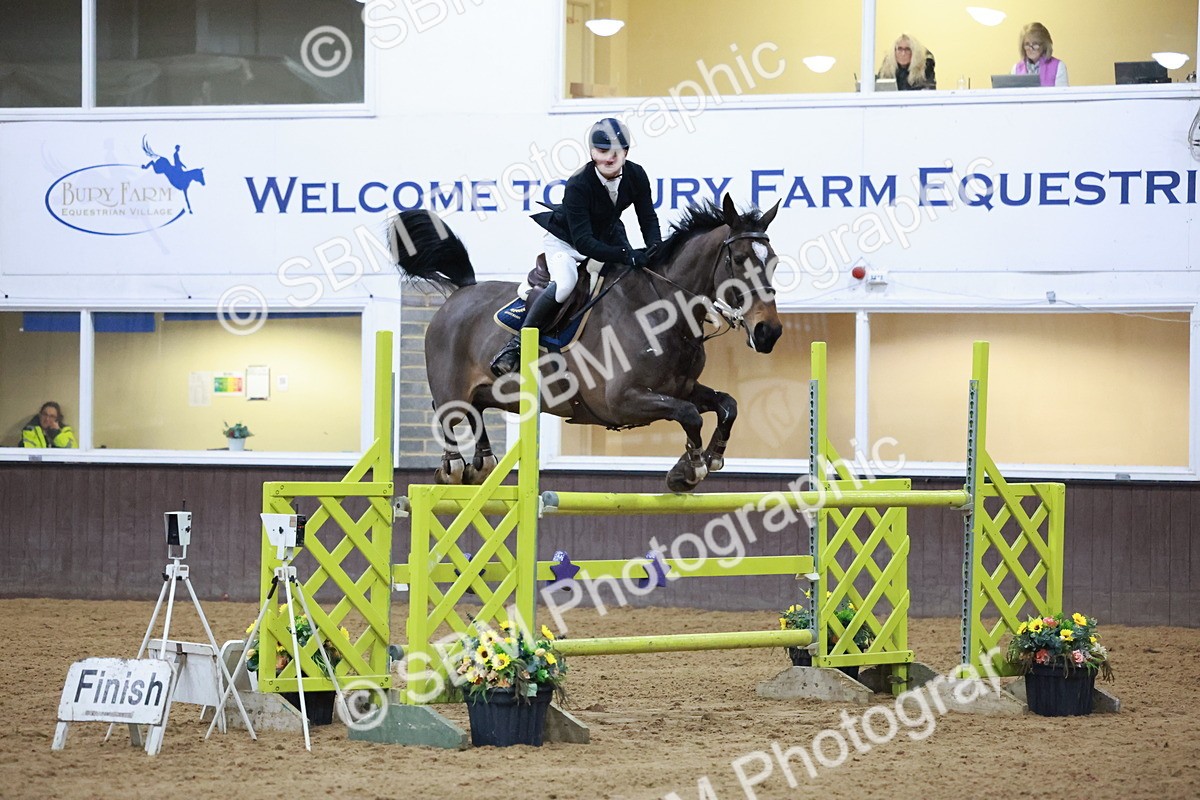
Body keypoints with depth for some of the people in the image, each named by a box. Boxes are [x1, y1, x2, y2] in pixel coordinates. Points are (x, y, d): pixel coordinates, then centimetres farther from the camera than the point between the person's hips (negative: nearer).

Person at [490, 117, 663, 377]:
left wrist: (655, 249, -27)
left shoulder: (636, 175, -17)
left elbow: (648, 218, -6)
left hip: (608, 237, 7)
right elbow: (583, 242, -37)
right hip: (565, 241, -7)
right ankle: (517, 344, -23)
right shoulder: (578, 185, -33)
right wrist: (625, 255, -46)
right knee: (564, 284, -34)